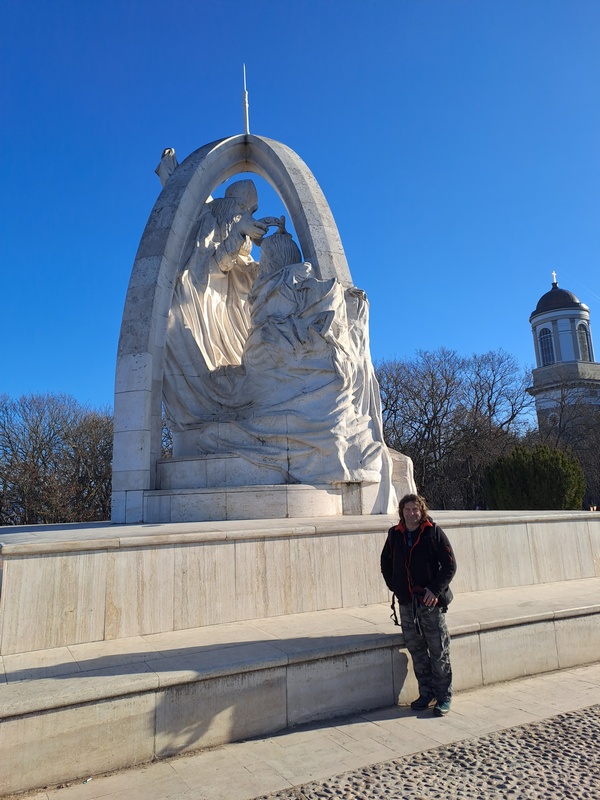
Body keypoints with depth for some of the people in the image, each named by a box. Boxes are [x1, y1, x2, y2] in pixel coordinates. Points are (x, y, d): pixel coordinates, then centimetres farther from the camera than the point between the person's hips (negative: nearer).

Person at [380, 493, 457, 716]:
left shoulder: (434, 532, -7)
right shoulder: (395, 535, 5)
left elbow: (450, 565, -7)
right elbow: (386, 563, 19)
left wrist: (435, 590, -14)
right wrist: (394, 587, 8)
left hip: (431, 602, -4)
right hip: (406, 603, 4)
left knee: (439, 651, 3)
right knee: (416, 650, 12)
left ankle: (443, 697, 17)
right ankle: (426, 693, 26)